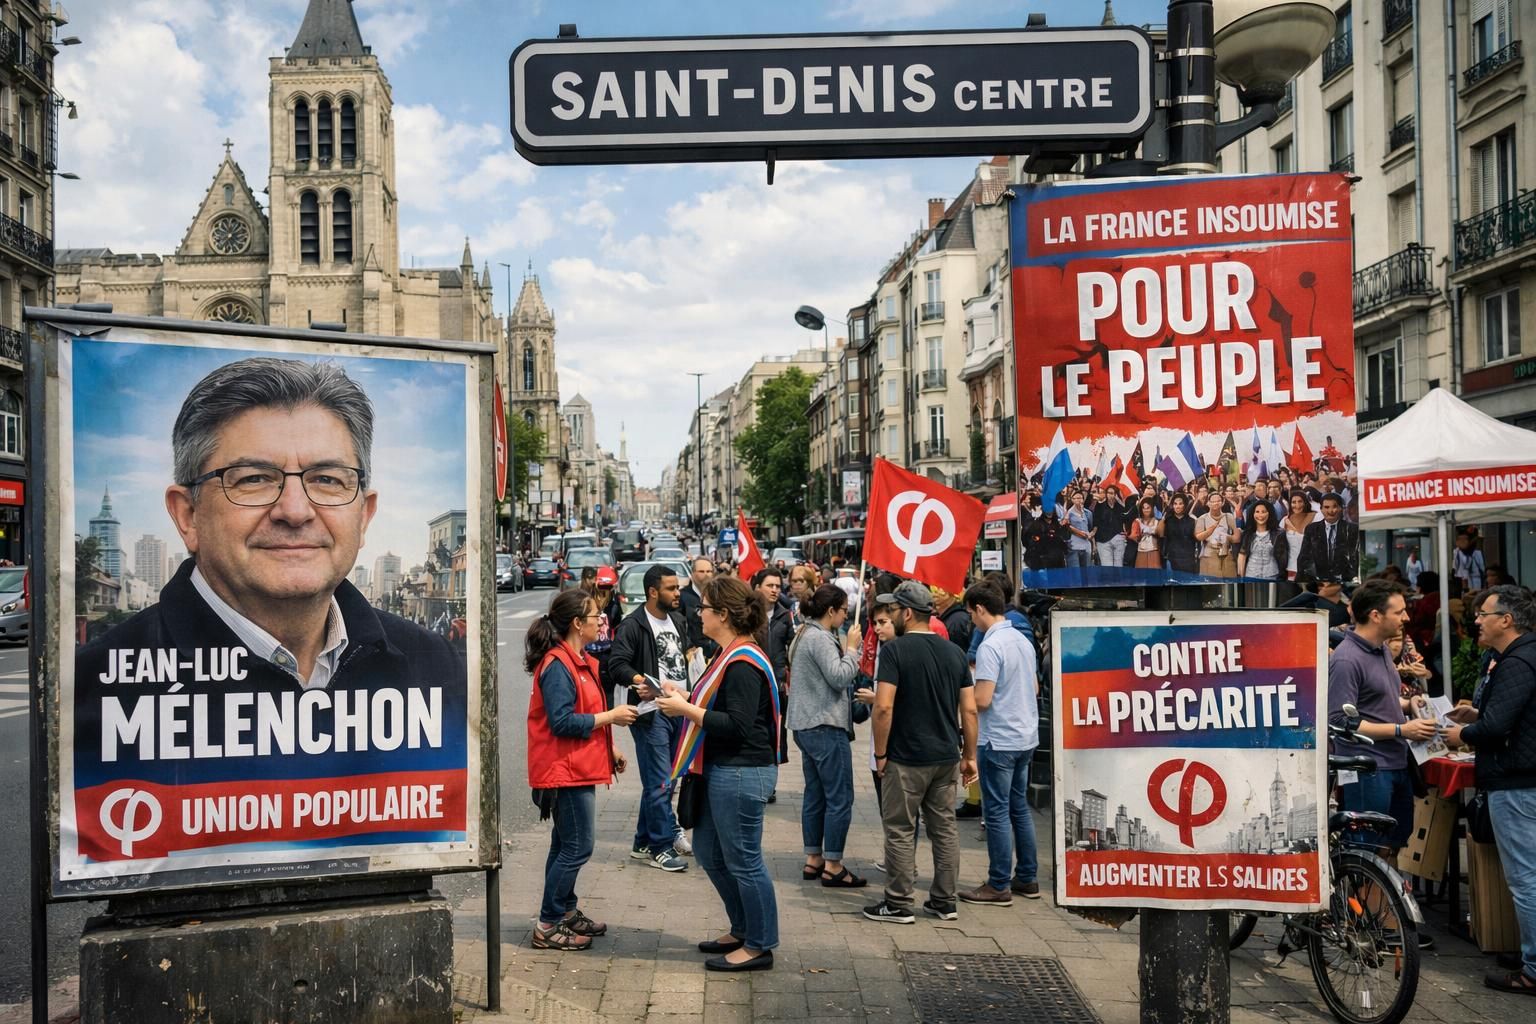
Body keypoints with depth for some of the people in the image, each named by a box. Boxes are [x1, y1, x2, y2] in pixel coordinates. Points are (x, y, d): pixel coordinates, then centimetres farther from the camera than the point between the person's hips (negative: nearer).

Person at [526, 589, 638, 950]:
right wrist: (611, 716, -20)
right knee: (577, 848, -5)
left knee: (567, 846, 18)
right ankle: (548, 926, 4)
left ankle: (566, 912, 29)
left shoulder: (579, 661, 13)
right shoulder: (557, 665, -20)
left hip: (578, 768, 10)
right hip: (565, 771, -10)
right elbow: (561, 721, -26)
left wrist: (609, 749, 17)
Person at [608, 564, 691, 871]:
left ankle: (645, 842, 24)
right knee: (660, 782, -6)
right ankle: (662, 847, 3)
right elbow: (617, 664, -17)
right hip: (651, 711, -8)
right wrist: (639, 680, -33)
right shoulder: (632, 625, -10)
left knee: (658, 780, 14)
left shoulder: (678, 621, 15)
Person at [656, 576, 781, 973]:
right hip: (722, 770, 11)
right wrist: (684, 698, 10)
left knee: (743, 860, 0)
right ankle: (742, 930, 32)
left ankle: (759, 946, 13)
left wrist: (686, 710, -20)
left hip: (743, 773, -11)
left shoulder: (743, 664, -20)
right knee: (708, 850, 19)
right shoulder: (731, 656, 13)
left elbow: (737, 725, -25)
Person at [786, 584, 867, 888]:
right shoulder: (820, 638, -16)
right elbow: (840, 677, -22)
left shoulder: (805, 635, 16)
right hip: (825, 726, -11)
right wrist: (851, 649, -10)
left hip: (807, 725, 11)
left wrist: (845, 650, 10)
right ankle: (833, 866, -2)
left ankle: (814, 860, 20)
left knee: (815, 795, 14)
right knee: (839, 797, -5)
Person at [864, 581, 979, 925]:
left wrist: (880, 753, -9)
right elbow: (969, 709, 6)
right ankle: (944, 902, 19)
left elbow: (884, 706, -19)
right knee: (945, 828, 12)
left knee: (900, 830, 3)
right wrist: (969, 756, 13)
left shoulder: (895, 650, -12)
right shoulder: (955, 652, 6)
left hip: (907, 758, -6)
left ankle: (898, 905, 9)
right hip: (947, 757, 6)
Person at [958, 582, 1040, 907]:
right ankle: (1027, 878, 23)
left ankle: (999, 886, 6)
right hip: (1026, 737, 8)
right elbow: (1035, 688, 19)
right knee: (1020, 807, 16)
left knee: (997, 813, 0)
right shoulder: (1023, 641, 8)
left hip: (999, 740, -8)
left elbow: (982, 700, -21)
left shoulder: (991, 646, -18)